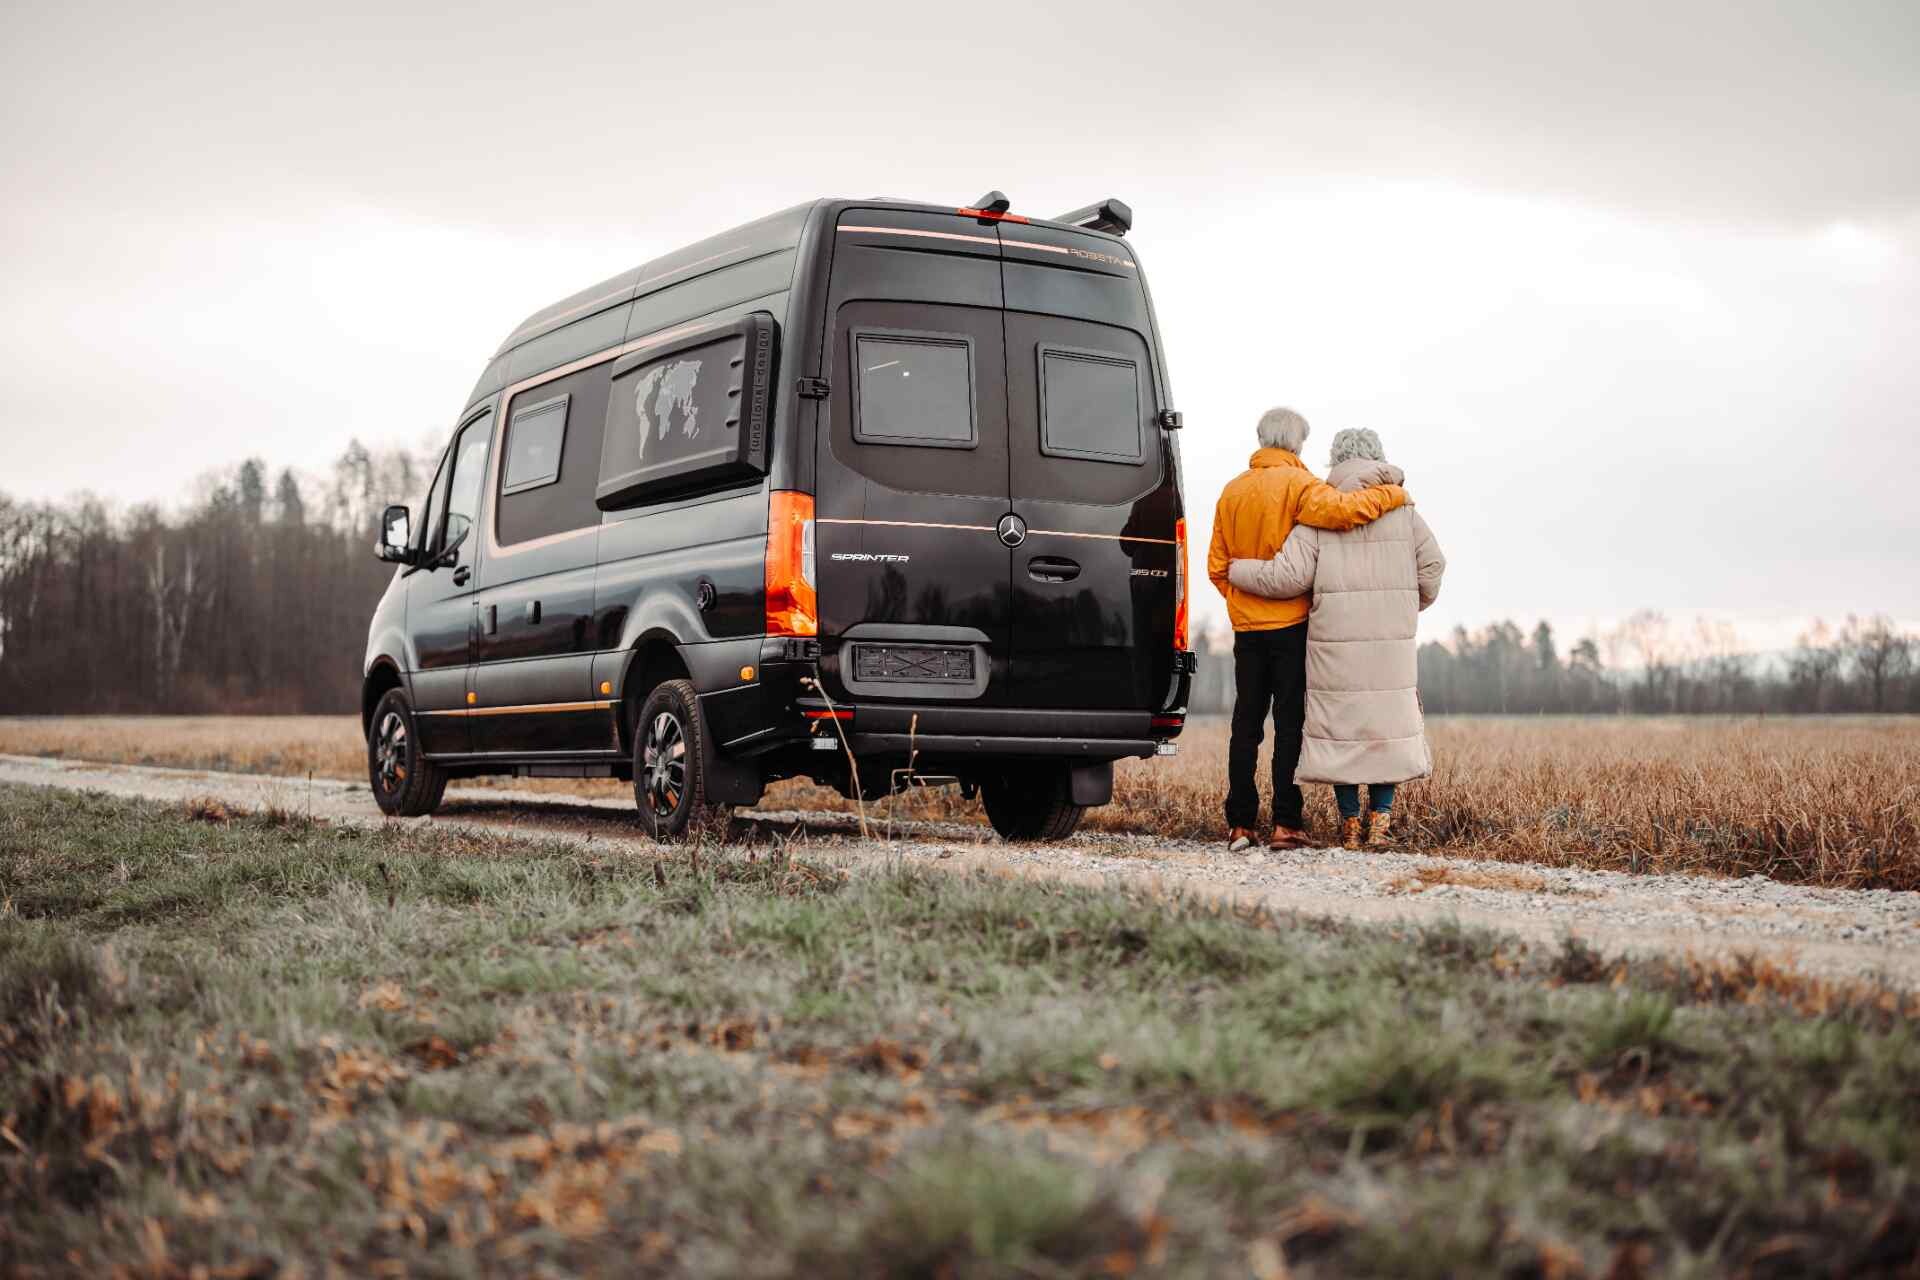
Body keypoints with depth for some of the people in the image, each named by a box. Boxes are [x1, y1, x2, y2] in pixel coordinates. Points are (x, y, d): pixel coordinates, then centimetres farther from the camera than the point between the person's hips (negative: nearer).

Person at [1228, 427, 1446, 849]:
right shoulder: (1403, 512, 5)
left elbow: (1287, 576, -9)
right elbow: (1432, 566, 3)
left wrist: (1235, 571, 5)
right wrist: (1411, 605, 21)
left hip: (1336, 641, -1)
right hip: (1391, 640, 1)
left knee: (1339, 724, 6)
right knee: (1388, 721, 10)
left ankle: (1350, 822, 7)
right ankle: (1380, 816, 3)